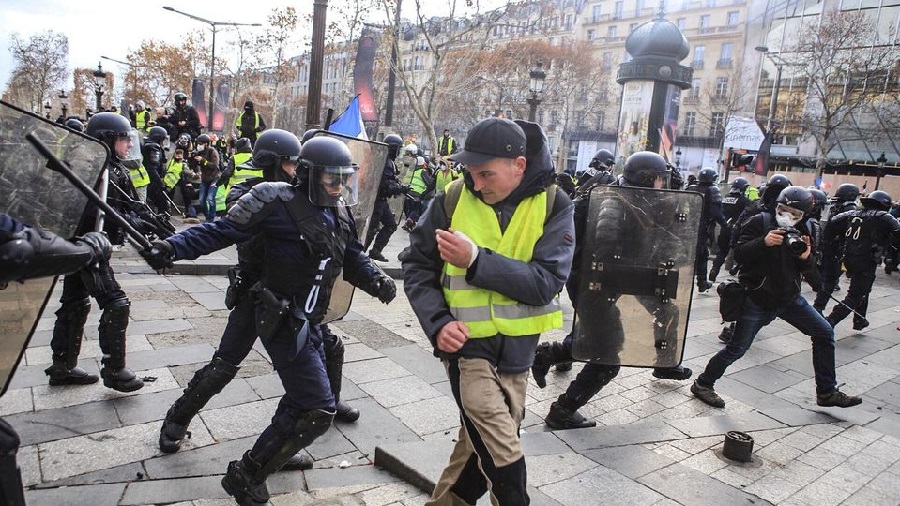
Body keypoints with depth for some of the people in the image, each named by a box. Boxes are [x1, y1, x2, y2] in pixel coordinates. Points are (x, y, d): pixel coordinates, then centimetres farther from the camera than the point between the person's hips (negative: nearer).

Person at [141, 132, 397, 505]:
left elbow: (353, 257, 13)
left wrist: (376, 280, -5)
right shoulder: (279, 202, -17)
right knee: (318, 411, -10)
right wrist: (172, 247, -28)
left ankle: (278, 453, 51)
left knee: (303, 397, 25)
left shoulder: (338, 212, 6)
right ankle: (245, 476, 5)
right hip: (284, 322, -9)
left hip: (309, 320, 9)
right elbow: (223, 231, -16)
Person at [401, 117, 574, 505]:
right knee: (503, 454, -7)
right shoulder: (454, 198, -8)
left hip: (516, 348, 2)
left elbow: (546, 283, -17)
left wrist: (476, 261, -26)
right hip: (467, 342, -2)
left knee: (483, 445, 18)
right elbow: (416, 265, 0)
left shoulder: (554, 205, -8)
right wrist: (438, 322, -14)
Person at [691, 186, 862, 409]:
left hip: (790, 298, 6)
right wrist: (764, 242, -35)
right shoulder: (759, 222, -12)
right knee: (736, 348, -3)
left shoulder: (802, 232, 5)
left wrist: (807, 258, -16)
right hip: (758, 299, -6)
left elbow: (809, 270, 7)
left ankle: (826, 392, 18)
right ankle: (702, 384, 13)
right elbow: (739, 255, -20)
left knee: (825, 333, 5)